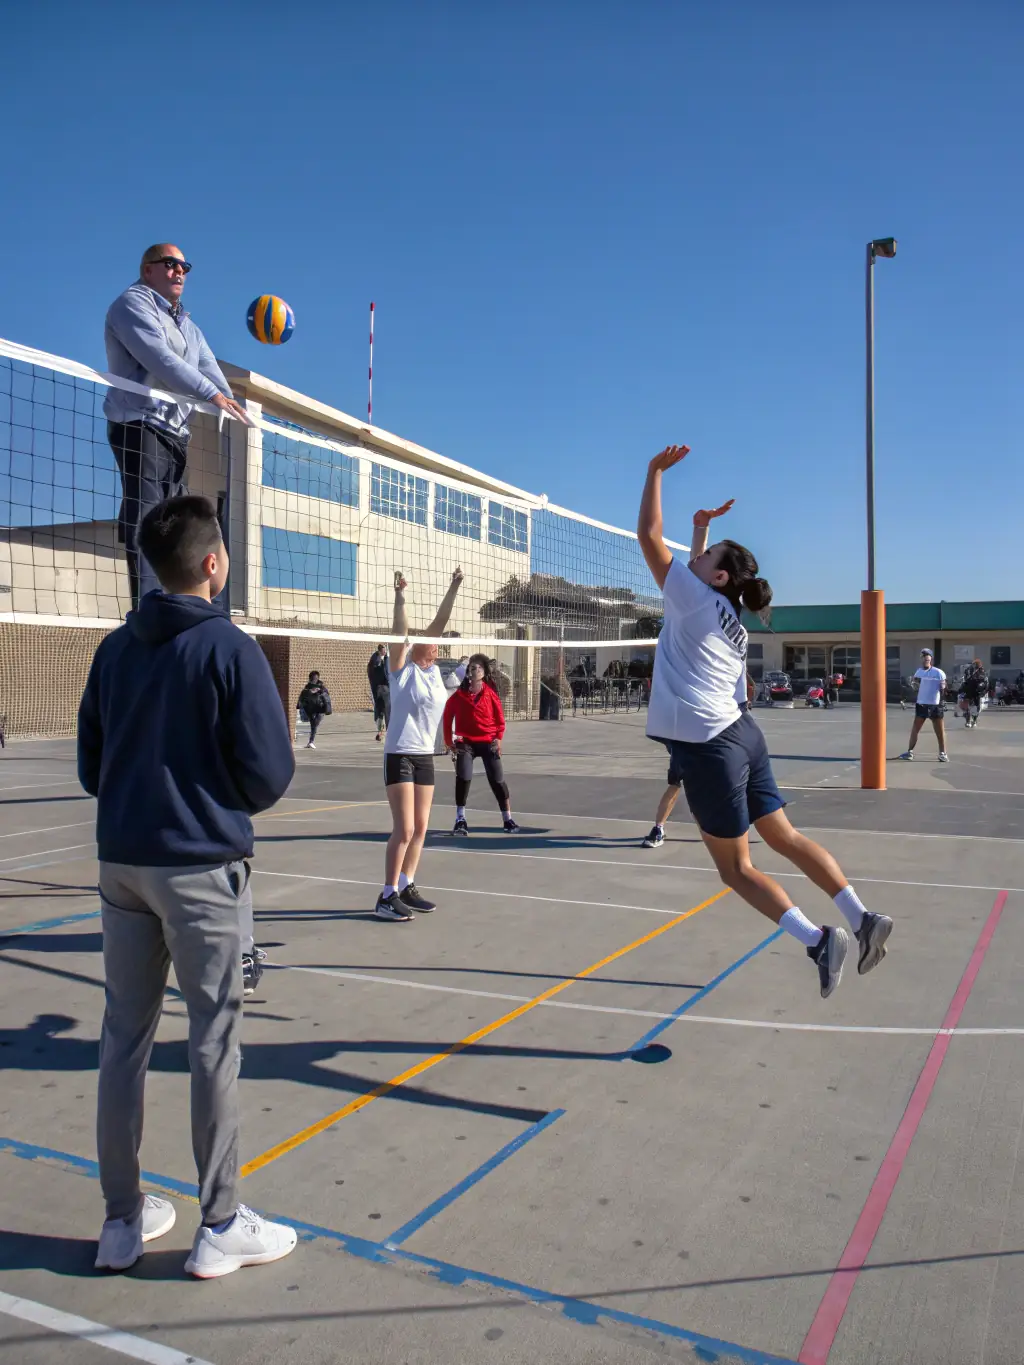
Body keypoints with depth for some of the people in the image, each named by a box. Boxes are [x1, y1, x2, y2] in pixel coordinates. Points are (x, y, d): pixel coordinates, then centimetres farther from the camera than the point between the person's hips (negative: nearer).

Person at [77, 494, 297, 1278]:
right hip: (201, 867, -5)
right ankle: (220, 1227, 15)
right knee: (214, 1044, 4)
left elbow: (90, 768, 10)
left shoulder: (115, 649, 5)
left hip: (123, 865, 6)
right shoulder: (229, 648, -11)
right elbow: (270, 777, -11)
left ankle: (124, 1220, 25)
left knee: (124, 1037, 13)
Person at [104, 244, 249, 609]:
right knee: (144, 522, -16)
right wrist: (212, 395, -21)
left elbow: (209, 369, 14)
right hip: (139, 427, -9)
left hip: (176, 434, 9)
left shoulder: (188, 326, 28)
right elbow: (161, 361, -16)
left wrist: (229, 404, -5)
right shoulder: (133, 304, 0)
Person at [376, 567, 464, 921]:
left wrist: (454, 587, 4)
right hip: (400, 755, -7)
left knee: (420, 828, 9)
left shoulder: (432, 668, 9)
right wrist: (400, 597, -28)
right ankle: (387, 897, -3)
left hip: (425, 756, 7)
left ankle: (406, 888, 20)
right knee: (404, 829, -10)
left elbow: (438, 623, 6)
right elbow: (400, 633, -20)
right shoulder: (403, 669, -6)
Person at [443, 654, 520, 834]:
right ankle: (460, 820, 0)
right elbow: (448, 716, 6)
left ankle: (508, 819, 13)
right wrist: (449, 741, 2)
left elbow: (500, 718, 5)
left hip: (488, 742, 0)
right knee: (463, 777, -14)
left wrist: (498, 738, -7)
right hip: (465, 742, 0)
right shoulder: (459, 695, -2)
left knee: (497, 779, 0)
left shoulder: (491, 693, -1)